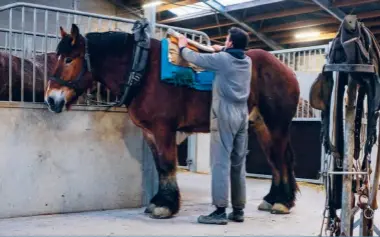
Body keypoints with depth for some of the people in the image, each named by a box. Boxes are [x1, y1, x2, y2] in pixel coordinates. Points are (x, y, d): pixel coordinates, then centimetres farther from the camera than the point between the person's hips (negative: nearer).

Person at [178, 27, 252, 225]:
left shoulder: (222, 59, -8)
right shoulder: (247, 61, 10)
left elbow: (195, 58, 3)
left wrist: (183, 47, 21)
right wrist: (222, 50, 40)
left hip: (224, 114, -7)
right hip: (242, 115, 7)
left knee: (221, 162, -6)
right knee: (238, 164, 9)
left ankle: (220, 211, -8)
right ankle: (238, 210, 13)